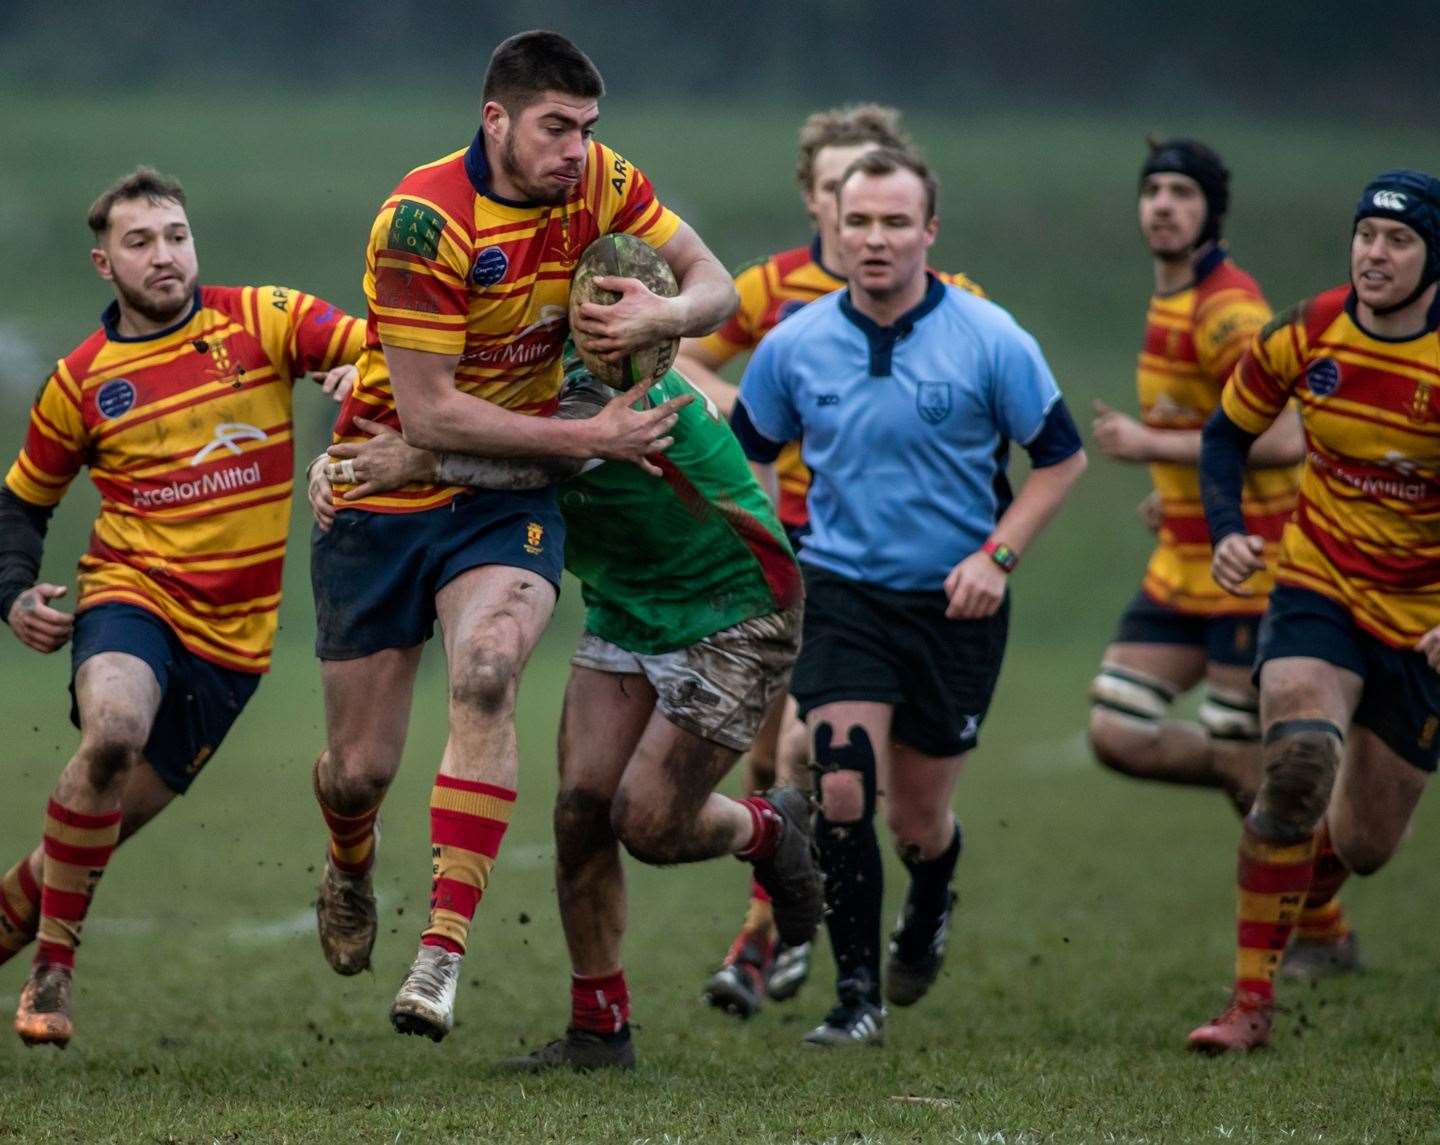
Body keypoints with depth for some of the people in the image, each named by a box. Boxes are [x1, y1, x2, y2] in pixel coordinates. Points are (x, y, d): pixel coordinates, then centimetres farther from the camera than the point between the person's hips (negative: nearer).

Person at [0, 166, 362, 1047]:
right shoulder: (80, 380, 4)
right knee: (112, 731, -33)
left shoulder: (263, 319, 1)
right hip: (132, 593, -1)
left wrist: (364, 374, -31)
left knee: (113, 822, 3)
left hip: (235, 630, 2)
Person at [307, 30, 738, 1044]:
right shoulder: (424, 222, -24)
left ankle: (444, 951, -28)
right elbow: (427, 412, -23)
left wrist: (661, 314, -23)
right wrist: (591, 438, -23)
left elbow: (714, 285, 2)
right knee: (360, 768, 4)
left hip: (509, 500, 2)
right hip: (386, 498, -2)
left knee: (484, 676, -28)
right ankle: (351, 871, 43)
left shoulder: (599, 183, -8)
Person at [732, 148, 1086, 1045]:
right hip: (841, 593, 1)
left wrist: (999, 554, -11)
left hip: (954, 604, -1)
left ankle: (929, 913, 44)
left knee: (917, 818, 8)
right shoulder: (795, 345, -3)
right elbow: (741, 457, 12)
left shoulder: (989, 339, -9)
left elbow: (1062, 457, -1)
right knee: (845, 792, -16)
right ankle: (858, 995, -6)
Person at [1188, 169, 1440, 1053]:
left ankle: (1308, 910, 47)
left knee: (1366, 845, 9)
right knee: (1298, 765, -26)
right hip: (1318, 588, 0)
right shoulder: (1307, 335, -8)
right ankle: (1252, 999, -20)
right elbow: (1228, 432, 8)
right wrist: (1227, 533, -10)